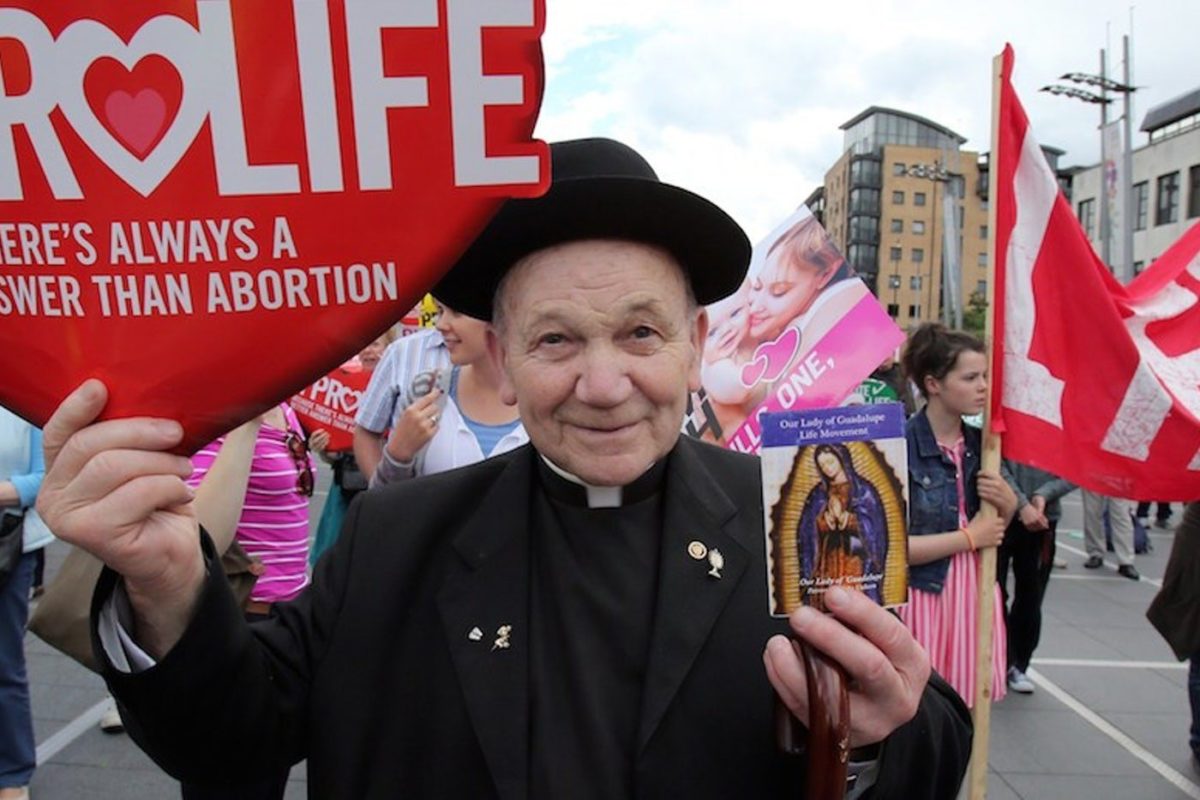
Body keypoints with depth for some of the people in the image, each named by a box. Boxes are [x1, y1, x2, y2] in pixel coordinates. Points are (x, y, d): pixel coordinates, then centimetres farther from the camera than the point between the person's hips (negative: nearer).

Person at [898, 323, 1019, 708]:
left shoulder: (979, 444, 5)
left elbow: (992, 531, 16)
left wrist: (1007, 506, -5)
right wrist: (969, 537, -11)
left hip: (973, 594, 6)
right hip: (921, 598, -6)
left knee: (966, 704, 13)